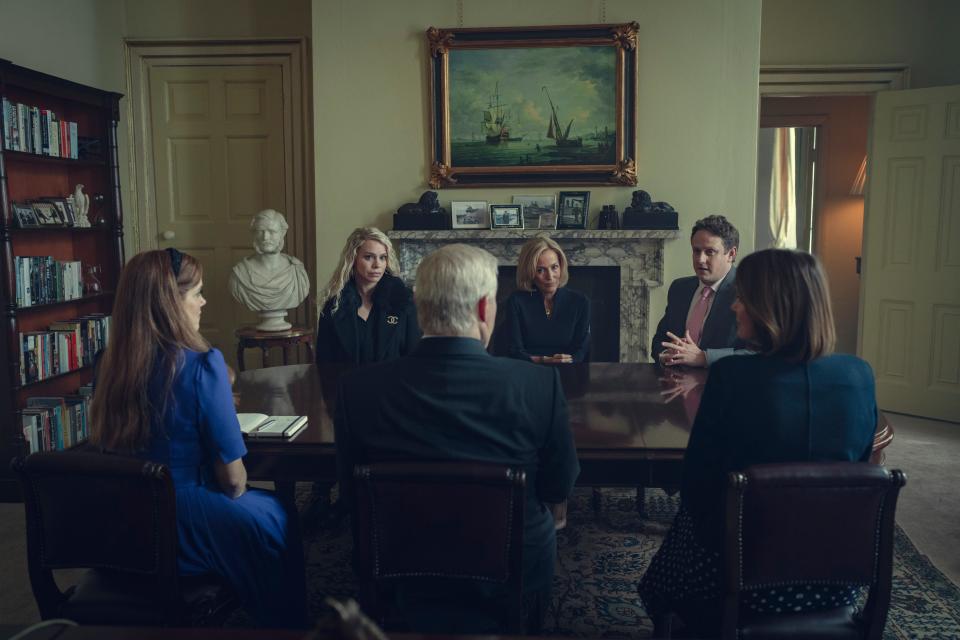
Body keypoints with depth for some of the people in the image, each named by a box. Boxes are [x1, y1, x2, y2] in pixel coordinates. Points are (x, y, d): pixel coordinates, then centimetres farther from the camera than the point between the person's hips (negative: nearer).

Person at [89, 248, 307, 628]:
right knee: (273, 517, 21)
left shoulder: (111, 363, -4)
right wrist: (233, 493, 3)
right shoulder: (202, 363, -22)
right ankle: (286, 626, 37)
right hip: (183, 531, -6)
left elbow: (108, 446, 11)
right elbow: (231, 475, -18)